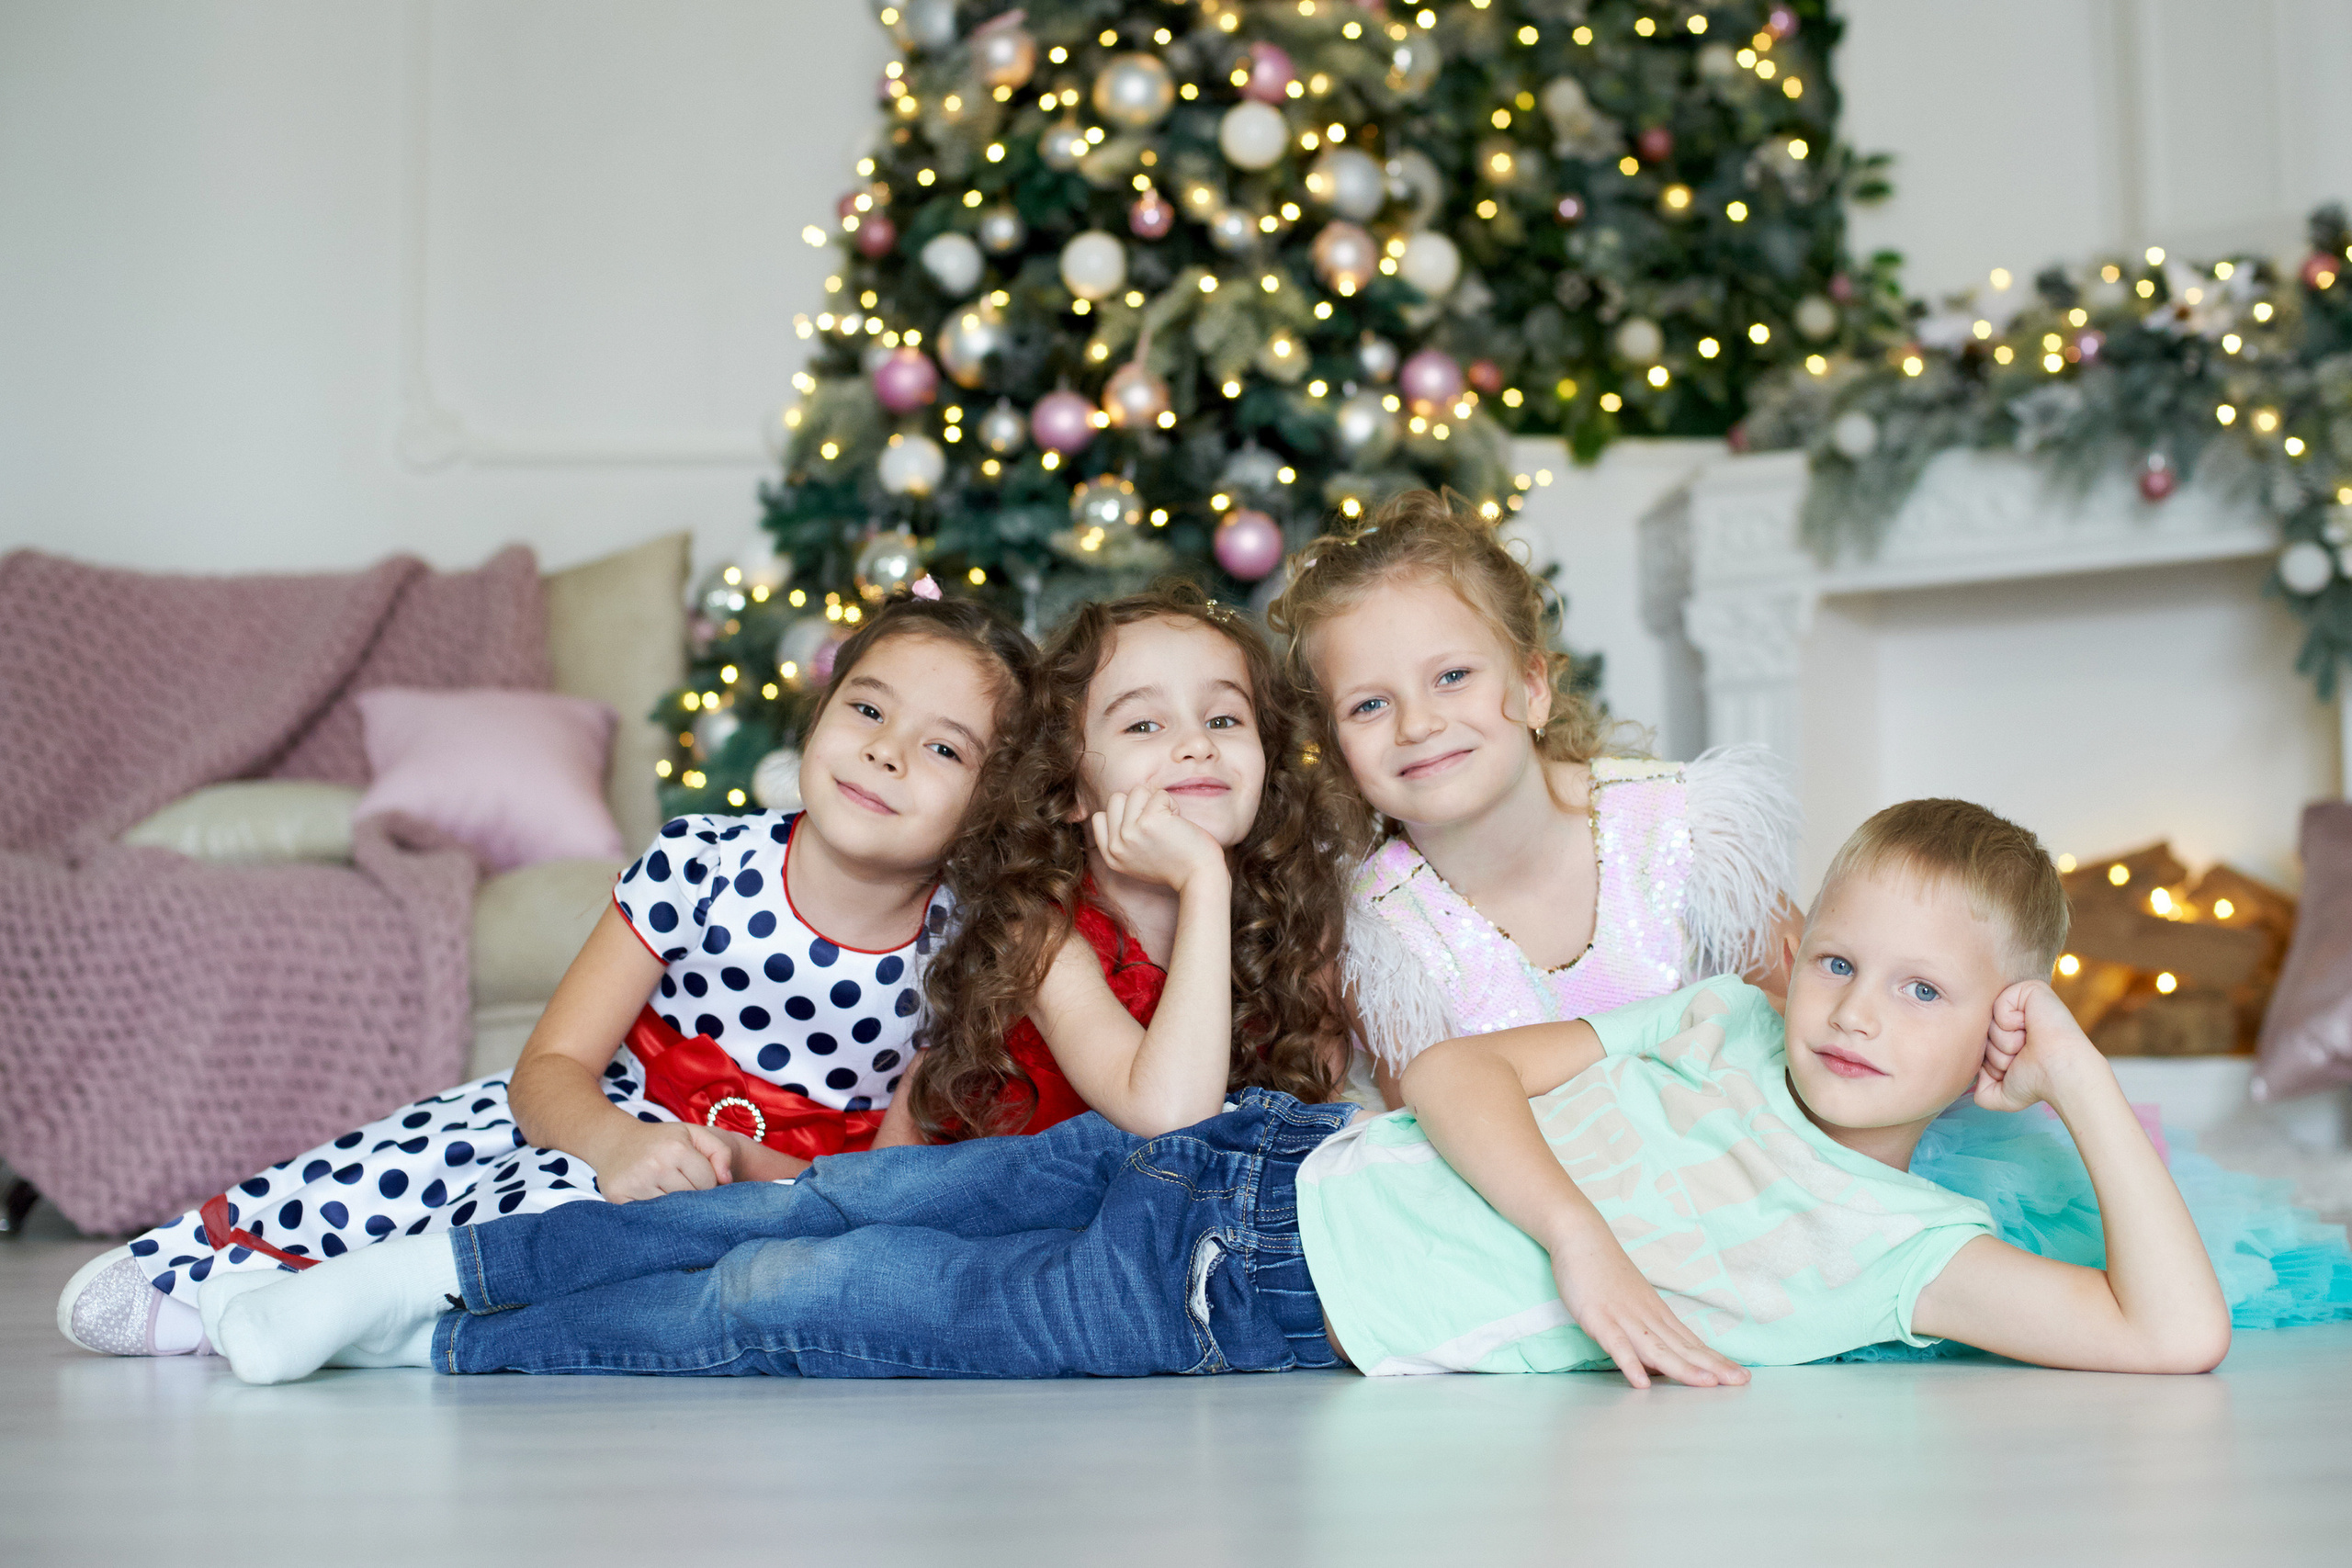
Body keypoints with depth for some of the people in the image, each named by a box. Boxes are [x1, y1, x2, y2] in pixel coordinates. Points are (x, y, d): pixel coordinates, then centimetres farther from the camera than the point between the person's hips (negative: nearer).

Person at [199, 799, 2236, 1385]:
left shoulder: (1901, 1242, -4)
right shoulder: (1718, 1025, 3)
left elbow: (2174, 1335, -13)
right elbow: (1453, 1069, -1)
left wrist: (2090, 1086, -13)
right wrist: (1577, 1236, -16)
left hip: (1265, 1324, -2)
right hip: (1274, 1160, 3)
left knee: (804, 1311, -8)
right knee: (824, 1205, -1)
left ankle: (451, 1353, 11)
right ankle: (444, 1268, 19)